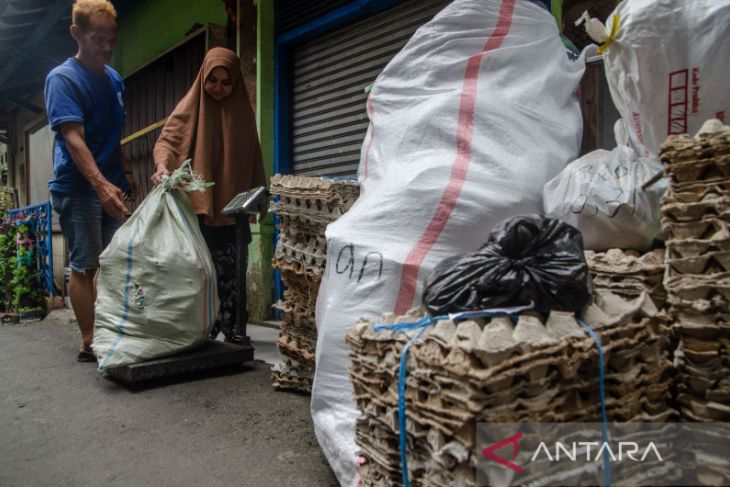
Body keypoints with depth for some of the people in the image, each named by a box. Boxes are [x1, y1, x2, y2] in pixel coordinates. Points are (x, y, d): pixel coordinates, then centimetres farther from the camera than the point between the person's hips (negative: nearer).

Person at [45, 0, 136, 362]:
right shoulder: (62, 78, -8)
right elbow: (73, 138, -20)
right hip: (78, 187, -6)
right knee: (85, 266, -2)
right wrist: (101, 184, -32)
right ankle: (89, 343, 8)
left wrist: (126, 175, 17)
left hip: (111, 186, 7)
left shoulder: (114, 79, 13)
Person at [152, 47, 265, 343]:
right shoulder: (191, 107, 4)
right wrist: (162, 164, -27)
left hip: (232, 207, 2)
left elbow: (252, 159, 14)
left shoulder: (242, 111, 12)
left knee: (232, 272, 3)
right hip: (198, 205, -2)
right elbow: (167, 140, -5)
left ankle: (232, 330, 12)